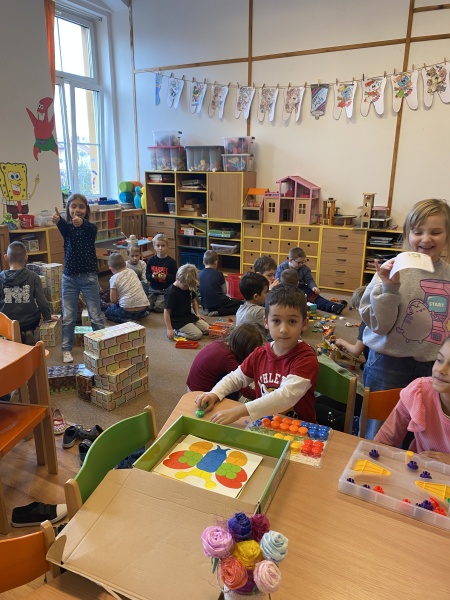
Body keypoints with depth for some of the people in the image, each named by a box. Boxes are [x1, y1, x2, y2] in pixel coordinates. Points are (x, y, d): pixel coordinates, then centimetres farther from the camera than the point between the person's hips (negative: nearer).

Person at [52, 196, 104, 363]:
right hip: (69, 277, 2)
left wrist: (81, 223, -53)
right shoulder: (67, 227, 0)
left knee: (95, 316, 5)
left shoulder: (90, 227, -4)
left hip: (89, 277, -2)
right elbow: (63, 227, -24)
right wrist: (57, 220, -49)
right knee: (68, 317, 9)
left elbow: (90, 229, -28)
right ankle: (66, 349, 23)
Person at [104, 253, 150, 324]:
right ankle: (142, 314, 13)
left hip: (127, 310, -6)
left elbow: (113, 300, -6)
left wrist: (117, 302, 17)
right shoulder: (132, 272, 11)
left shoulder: (114, 279, -4)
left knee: (107, 312, 20)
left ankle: (126, 320, -5)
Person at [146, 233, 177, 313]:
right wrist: (152, 276, -18)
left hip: (166, 290, -3)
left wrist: (166, 277, -27)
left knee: (159, 308, -19)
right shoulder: (151, 260, 2)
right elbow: (147, 275, 4)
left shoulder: (171, 261, -7)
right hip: (153, 289, 3)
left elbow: (174, 277, -9)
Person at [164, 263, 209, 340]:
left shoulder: (189, 288, 4)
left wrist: (197, 314, 7)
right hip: (178, 321, -9)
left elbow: (193, 300, 21)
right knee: (197, 335, -21)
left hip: (190, 316, 9)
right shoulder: (171, 292, -20)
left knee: (207, 329, 2)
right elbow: (166, 311, -20)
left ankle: (181, 330, 10)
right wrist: (169, 329, -23)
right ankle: (176, 331, -3)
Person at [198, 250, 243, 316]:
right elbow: (224, 291, -2)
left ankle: (208, 310, 7)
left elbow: (201, 291, 10)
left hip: (205, 304, 6)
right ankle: (219, 312, -13)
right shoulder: (219, 274, -9)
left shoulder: (199, 274, 1)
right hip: (219, 303, -6)